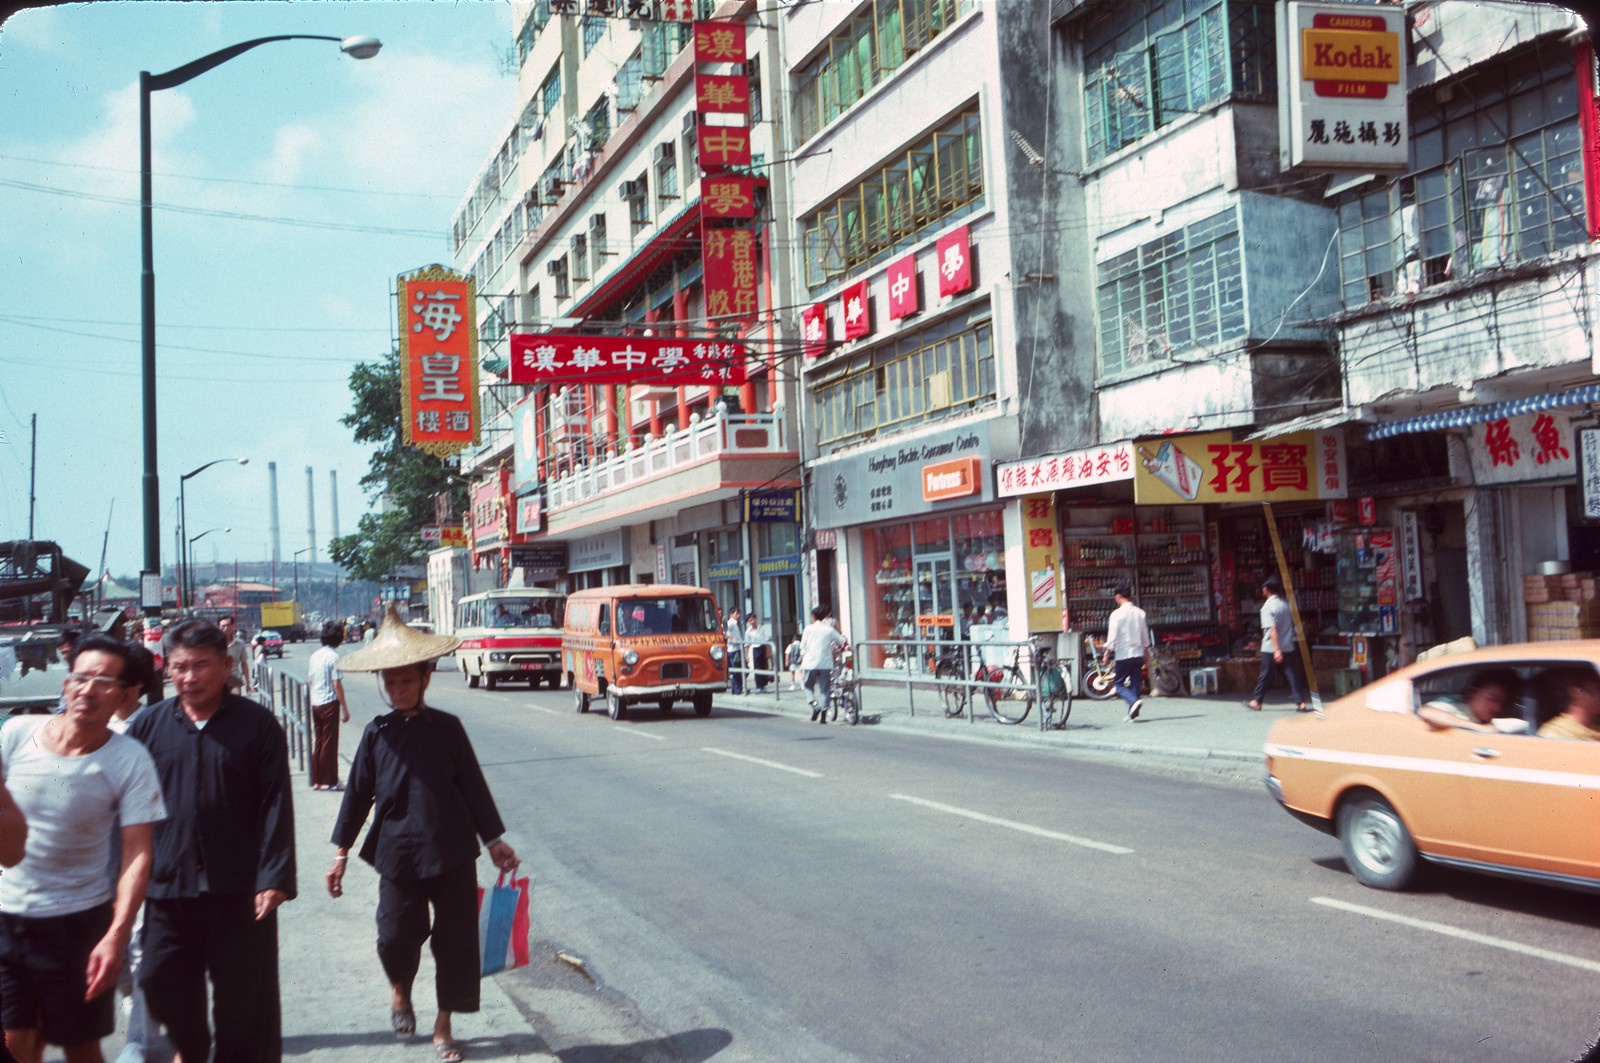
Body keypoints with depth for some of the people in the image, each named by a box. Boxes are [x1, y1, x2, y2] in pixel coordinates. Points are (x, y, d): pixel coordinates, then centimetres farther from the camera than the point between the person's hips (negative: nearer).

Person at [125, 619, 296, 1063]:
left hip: (239, 889, -2)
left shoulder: (256, 723, -2)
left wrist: (274, 877, -12)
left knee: (243, 993, 7)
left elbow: (276, 806, -5)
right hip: (168, 883, 2)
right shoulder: (147, 725, 4)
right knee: (161, 981, 11)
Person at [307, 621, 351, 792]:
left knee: (318, 742, 13)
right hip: (329, 703, -7)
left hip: (315, 704, 7)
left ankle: (316, 780, 17)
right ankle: (328, 781, 5)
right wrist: (345, 709, -11)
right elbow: (337, 685, -16)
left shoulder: (316, 655, 8)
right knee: (329, 743, 0)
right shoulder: (333, 656, -14)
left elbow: (309, 681, 12)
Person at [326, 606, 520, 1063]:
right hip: (398, 854, 0)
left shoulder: (447, 728, 1)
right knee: (396, 938, -2)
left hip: (453, 853, 0)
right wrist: (340, 853, 6)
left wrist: (494, 840, 9)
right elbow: (358, 794, 7)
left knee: (456, 941, 3)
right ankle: (399, 991, 33)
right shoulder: (377, 733, 2)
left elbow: (473, 786, 7)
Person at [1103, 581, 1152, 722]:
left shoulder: (1117, 614, -11)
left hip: (1123, 654, -5)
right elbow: (1146, 637, 11)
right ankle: (1132, 713, 12)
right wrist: (1145, 652, 21)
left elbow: (1112, 637, -14)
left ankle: (1134, 701, -20)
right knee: (1135, 683, 11)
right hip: (1138, 653, 5)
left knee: (1118, 683, 4)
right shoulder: (1140, 613, 5)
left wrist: (1107, 654, -4)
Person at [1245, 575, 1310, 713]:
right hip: (1288, 646, 5)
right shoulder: (1284, 604, 7)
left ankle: (1256, 702, 17)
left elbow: (1272, 629, -21)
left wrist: (1276, 649, -23)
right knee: (1293, 674, 3)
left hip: (1271, 648, -5)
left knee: (1265, 675, 6)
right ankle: (1301, 703, -3)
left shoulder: (1267, 607, -13)